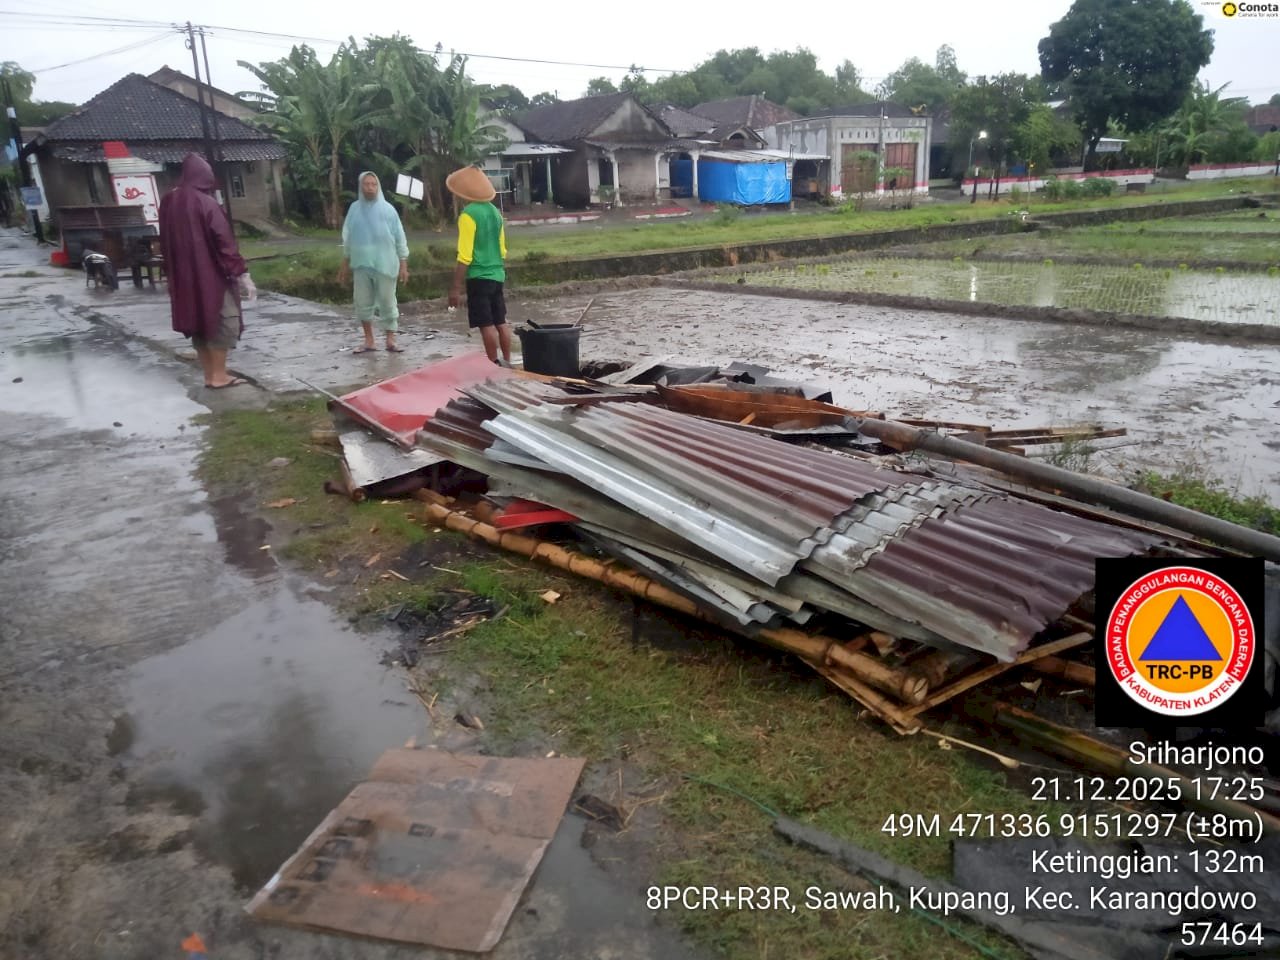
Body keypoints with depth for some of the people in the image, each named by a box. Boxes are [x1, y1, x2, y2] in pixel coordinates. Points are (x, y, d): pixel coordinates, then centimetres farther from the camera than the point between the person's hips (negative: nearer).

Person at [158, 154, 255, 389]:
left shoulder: (169, 202, 8)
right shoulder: (206, 203, -14)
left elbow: (165, 243, 15)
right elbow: (224, 242, -16)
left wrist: (174, 273, 23)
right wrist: (241, 273, -14)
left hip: (184, 276, 7)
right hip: (211, 274, -7)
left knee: (198, 320, 12)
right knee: (223, 321, 1)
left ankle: (209, 375, 15)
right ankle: (219, 375, 1)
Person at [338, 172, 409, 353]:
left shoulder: (388, 209, -3)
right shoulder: (354, 209, 5)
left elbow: (400, 238, -1)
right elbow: (347, 238, 12)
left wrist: (404, 265, -4)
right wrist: (345, 264, 13)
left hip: (384, 265, -3)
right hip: (361, 265, 3)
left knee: (387, 304, 1)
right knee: (362, 304, 5)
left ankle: (390, 341, 9)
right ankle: (369, 341, 16)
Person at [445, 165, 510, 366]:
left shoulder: (468, 214, -13)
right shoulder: (494, 211, 9)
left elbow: (465, 256, -16)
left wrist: (456, 287, -13)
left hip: (478, 276, -7)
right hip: (497, 275, 7)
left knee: (486, 325, -3)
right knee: (500, 322, 12)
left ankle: (495, 366, 0)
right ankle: (507, 362, 17)